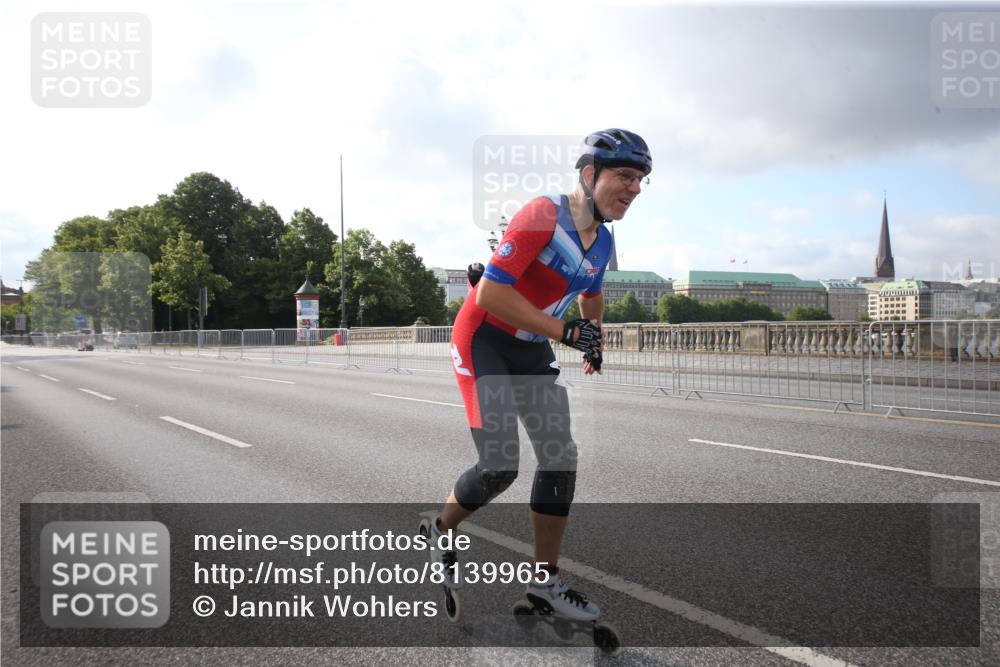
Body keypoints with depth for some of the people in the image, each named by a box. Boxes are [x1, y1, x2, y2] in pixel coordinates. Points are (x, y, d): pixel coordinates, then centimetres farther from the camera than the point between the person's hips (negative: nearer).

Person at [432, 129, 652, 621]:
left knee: (561, 459, 0)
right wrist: (564, 331, -28)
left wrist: (594, 345, 27)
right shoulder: (542, 216, -23)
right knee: (501, 466, -11)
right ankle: (439, 533, 20)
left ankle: (545, 581, 12)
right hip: (484, 340, -7)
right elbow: (491, 293, -29)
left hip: (532, 349, 8)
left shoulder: (603, 241, 2)